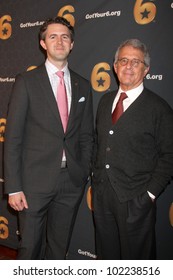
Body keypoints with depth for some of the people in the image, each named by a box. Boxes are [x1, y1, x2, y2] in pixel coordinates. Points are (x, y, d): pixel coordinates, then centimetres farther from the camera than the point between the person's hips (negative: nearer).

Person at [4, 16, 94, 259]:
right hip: (35, 180, -3)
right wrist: (13, 187, -11)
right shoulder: (26, 82, -4)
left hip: (72, 182, 3)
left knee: (60, 247, 17)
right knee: (30, 246, 11)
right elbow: (12, 137, -7)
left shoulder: (83, 86, 7)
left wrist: (85, 174, 4)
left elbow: (87, 135, 11)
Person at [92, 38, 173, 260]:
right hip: (101, 194, 5)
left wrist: (150, 193, -12)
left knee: (136, 257, 11)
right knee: (106, 253, 19)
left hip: (135, 199, -5)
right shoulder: (105, 101, 10)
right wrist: (95, 177, 8)